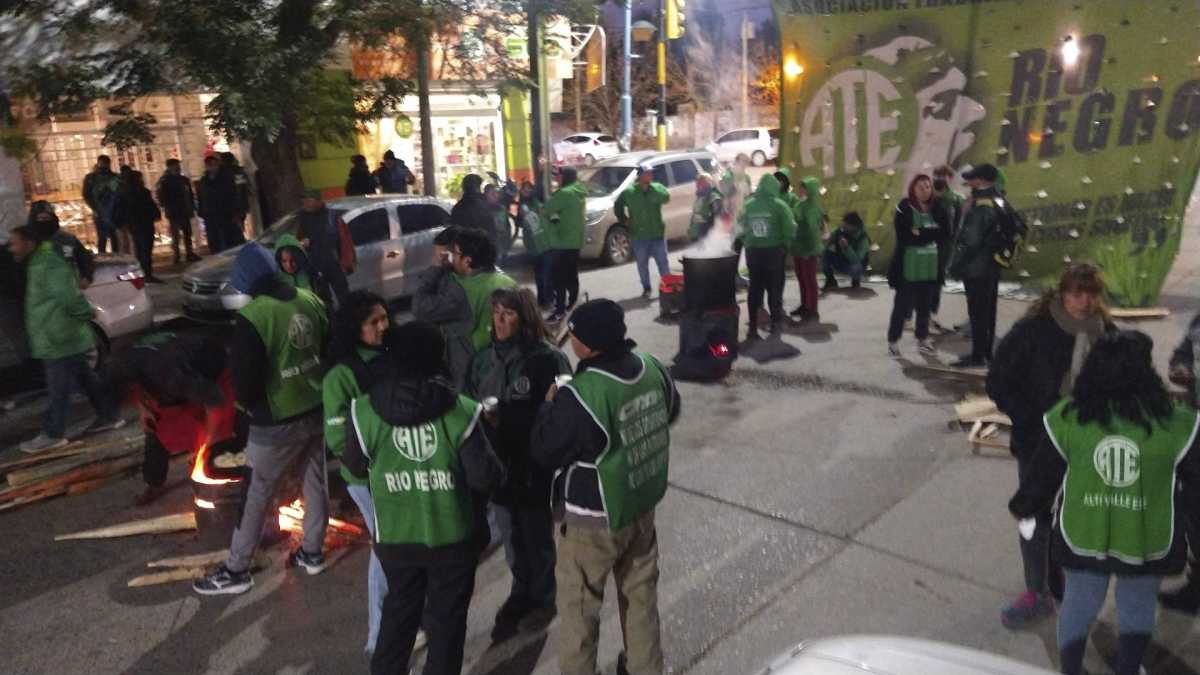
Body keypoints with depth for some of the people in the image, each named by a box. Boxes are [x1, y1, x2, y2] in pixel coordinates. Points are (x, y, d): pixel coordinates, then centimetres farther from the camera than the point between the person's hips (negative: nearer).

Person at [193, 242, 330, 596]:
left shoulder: (252, 317, -22)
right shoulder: (310, 300, -3)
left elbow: (245, 379, -18)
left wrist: (246, 403, 3)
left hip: (278, 421, -6)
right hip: (318, 408, 6)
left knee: (256, 496, 9)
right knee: (316, 482, 19)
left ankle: (236, 571, 21)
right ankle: (312, 553, 34)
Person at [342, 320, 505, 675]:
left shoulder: (365, 411, -14)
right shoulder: (461, 411, -18)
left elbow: (355, 466, 1)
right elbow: (486, 476, -17)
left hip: (395, 536, 2)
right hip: (453, 535, -2)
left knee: (399, 609, 25)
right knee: (447, 617, 17)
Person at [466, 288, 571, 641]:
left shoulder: (548, 360, -16)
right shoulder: (483, 359, 2)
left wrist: (504, 418, -21)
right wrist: (480, 416, -15)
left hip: (536, 466, -5)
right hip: (499, 465, 5)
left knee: (537, 536, 14)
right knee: (511, 536, 21)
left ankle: (542, 600, 37)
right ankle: (521, 593, 44)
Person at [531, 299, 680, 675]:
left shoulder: (579, 397, -31)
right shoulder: (653, 368, -9)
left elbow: (544, 451, -18)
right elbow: (670, 412, 11)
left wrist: (550, 405, -5)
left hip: (595, 520, -7)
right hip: (643, 504, 7)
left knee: (578, 606, 13)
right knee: (641, 594, 23)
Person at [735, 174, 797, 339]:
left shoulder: (747, 205, 5)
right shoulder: (779, 205, -7)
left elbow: (740, 229, 7)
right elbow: (790, 230, -11)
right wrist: (784, 244, 4)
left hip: (753, 251, 3)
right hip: (774, 251, -3)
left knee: (754, 288, 7)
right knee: (774, 287, 10)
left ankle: (753, 326, 4)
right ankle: (776, 321, 19)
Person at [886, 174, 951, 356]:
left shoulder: (937, 209, 7)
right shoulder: (904, 208, -4)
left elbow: (944, 232, -5)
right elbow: (905, 236, -16)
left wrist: (920, 233, -14)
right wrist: (929, 234, -12)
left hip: (931, 267, 4)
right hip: (908, 267, -4)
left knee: (925, 306, 12)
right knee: (902, 305, 1)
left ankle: (923, 339, 25)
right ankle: (893, 341, 11)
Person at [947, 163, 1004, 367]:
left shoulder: (981, 207, -20)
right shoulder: (998, 201, 9)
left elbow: (971, 241, -22)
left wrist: (955, 266, -15)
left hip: (976, 268, -10)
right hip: (992, 267, 10)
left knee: (978, 312, -3)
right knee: (987, 311, 16)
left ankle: (978, 355, 3)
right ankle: (986, 352, 25)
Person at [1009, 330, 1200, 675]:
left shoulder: (1067, 417, -14)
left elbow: (1042, 478, -5)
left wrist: (1022, 507, 14)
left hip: (1082, 536, 1)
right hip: (1147, 540, -1)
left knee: (1078, 604, 21)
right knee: (1137, 609, 23)